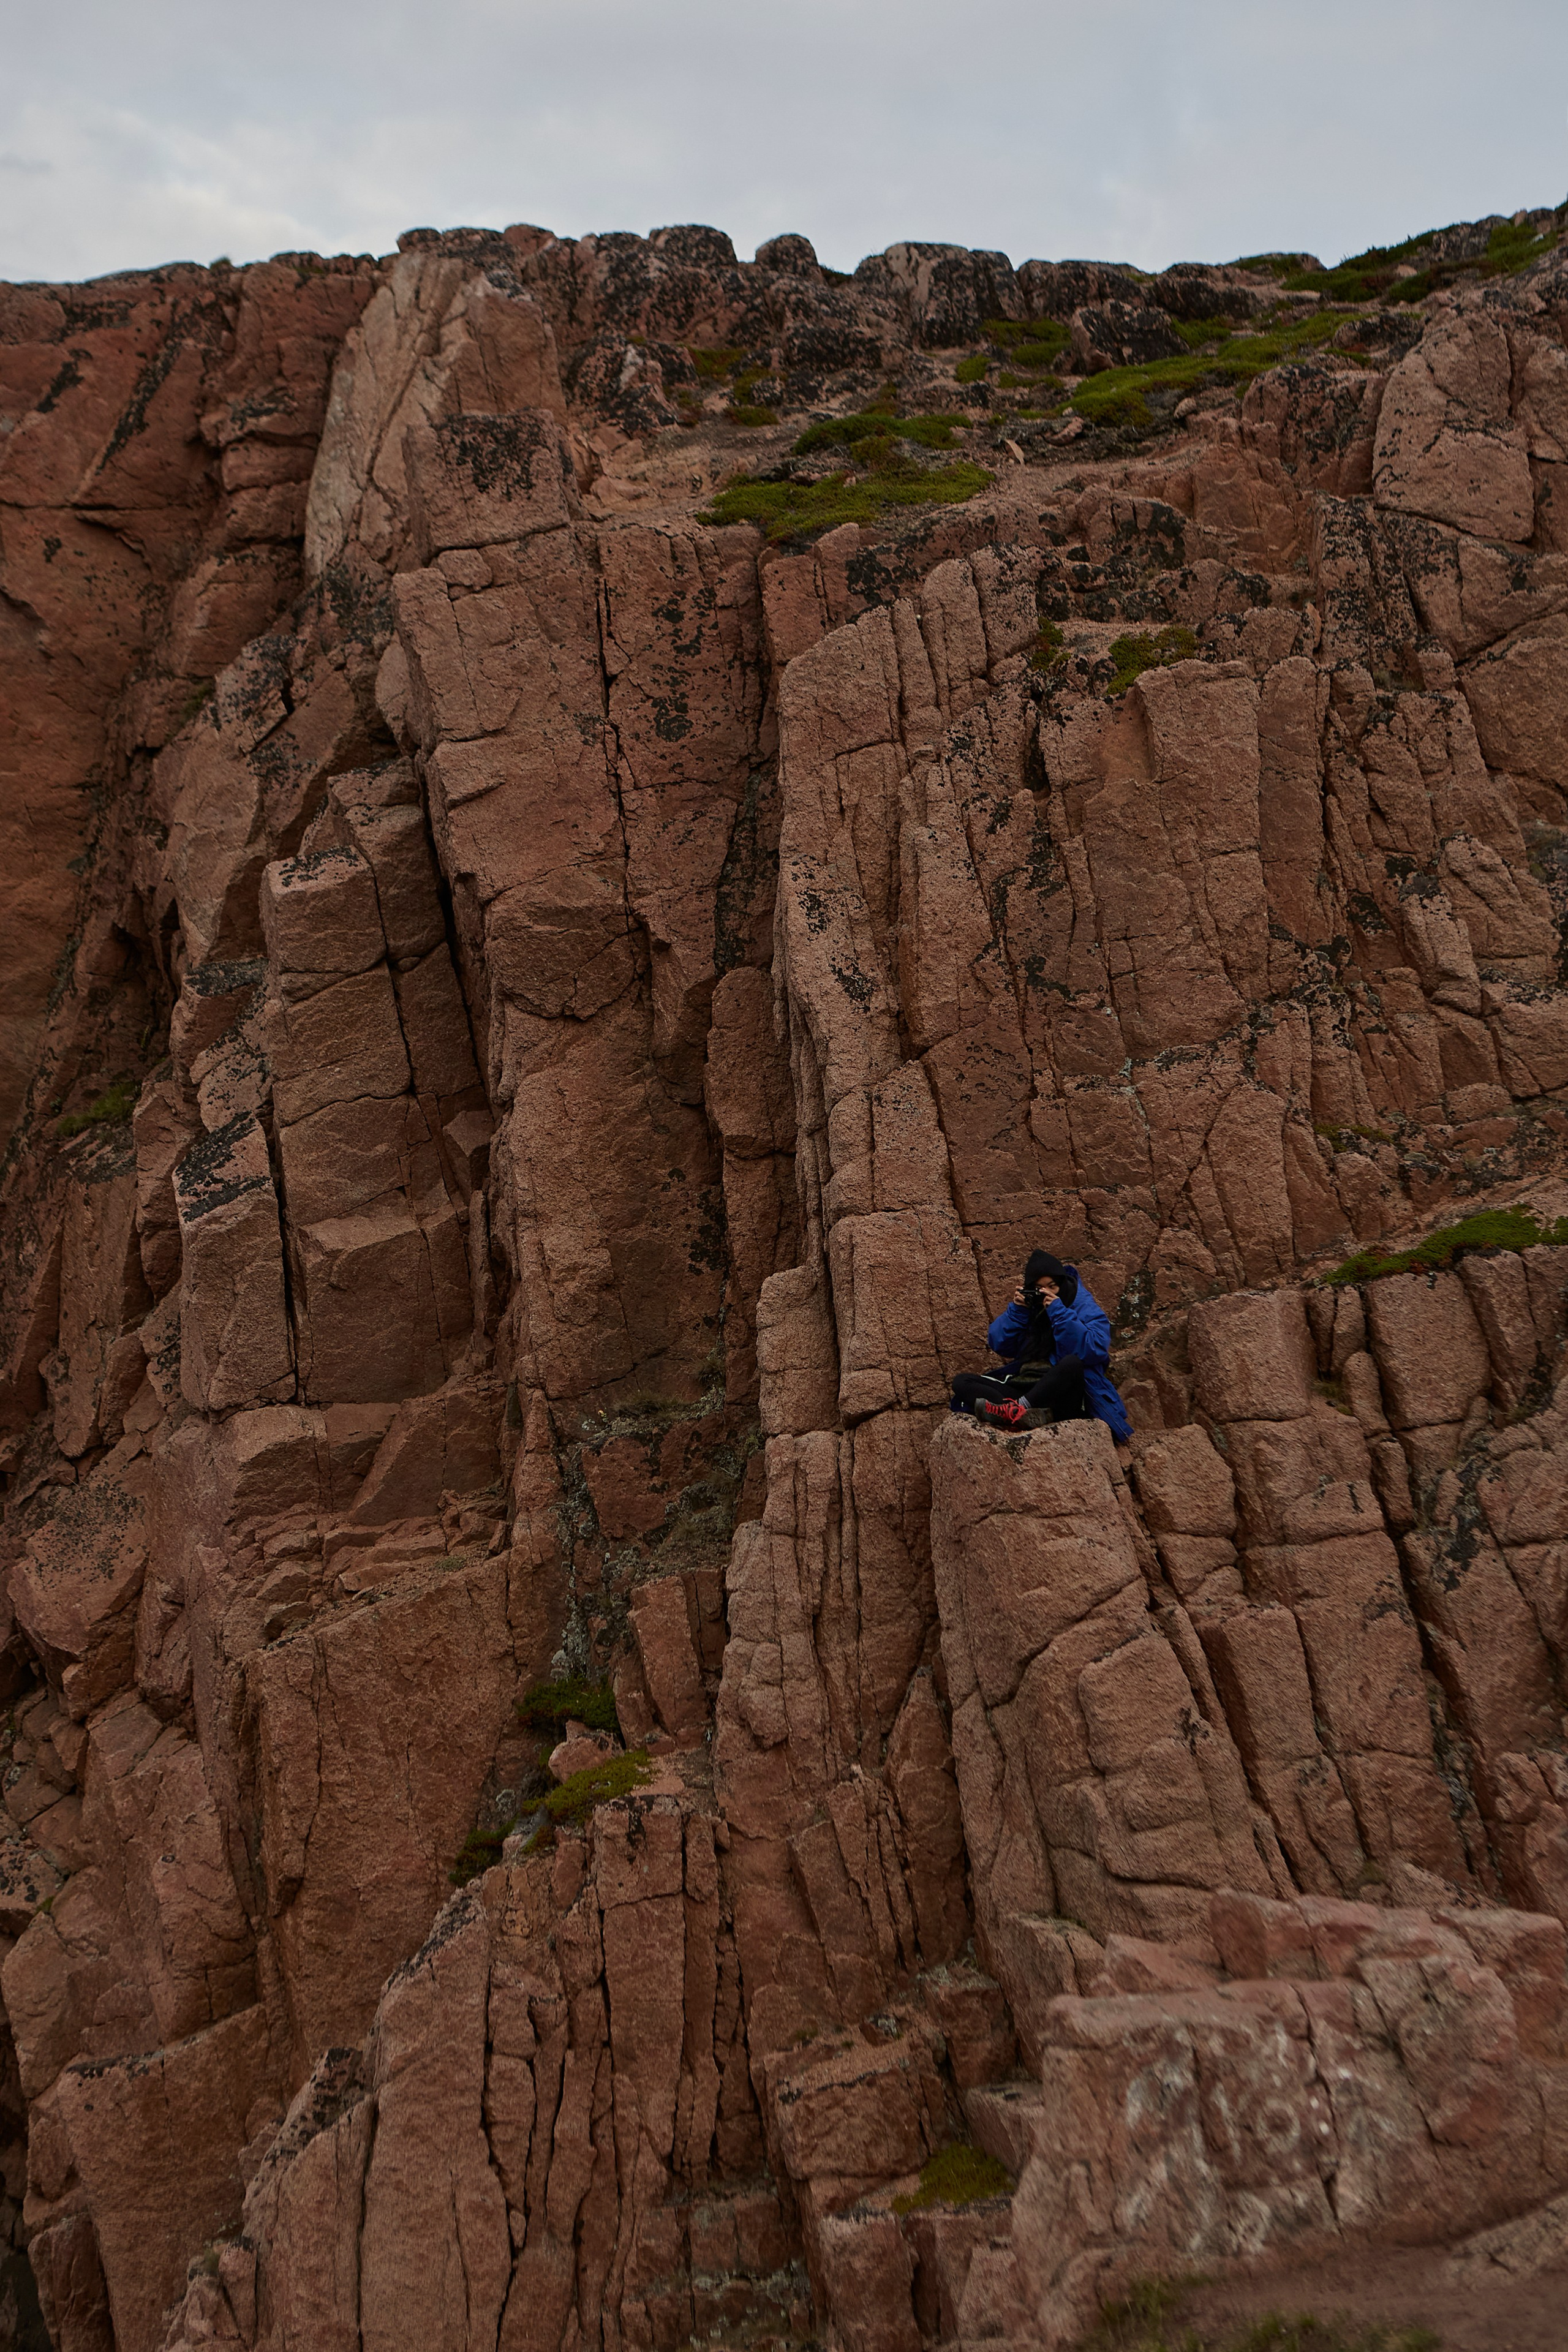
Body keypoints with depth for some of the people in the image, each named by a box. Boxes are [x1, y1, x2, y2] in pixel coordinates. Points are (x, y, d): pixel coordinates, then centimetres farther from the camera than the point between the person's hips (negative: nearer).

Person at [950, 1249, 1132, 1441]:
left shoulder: (1084, 1306, 1)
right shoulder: (1028, 1305, 16)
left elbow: (1095, 1350, -17)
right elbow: (999, 1346, 12)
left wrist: (1059, 1312, -17)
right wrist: (1017, 1310, -1)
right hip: (1025, 1387, 6)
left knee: (1072, 1363, -37)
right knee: (962, 1382, -11)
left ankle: (1018, 1410, -47)